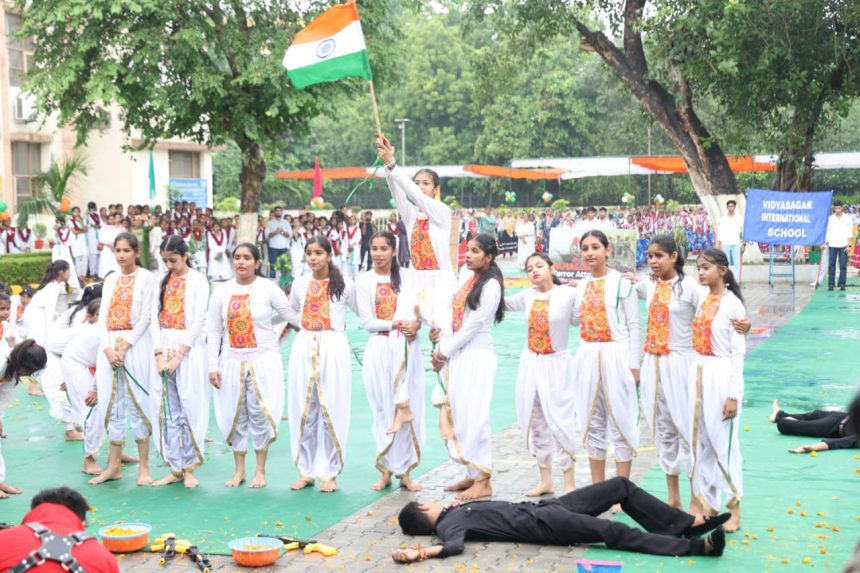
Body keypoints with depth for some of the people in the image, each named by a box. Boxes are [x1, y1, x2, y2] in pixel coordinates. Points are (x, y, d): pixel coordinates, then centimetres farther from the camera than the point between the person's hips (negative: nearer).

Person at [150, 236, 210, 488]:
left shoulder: (198, 280, -1)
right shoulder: (162, 281, 12)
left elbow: (199, 321, -8)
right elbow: (154, 318, 7)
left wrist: (179, 356, -13)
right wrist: (159, 355, -4)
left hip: (189, 348, -5)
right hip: (163, 347, 5)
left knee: (190, 408, -4)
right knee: (166, 410, 4)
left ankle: (189, 468, 6)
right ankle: (176, 469, 11)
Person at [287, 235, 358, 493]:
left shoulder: (343, 284, -1)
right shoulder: (299, 284, 10)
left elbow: (361, 311, 7)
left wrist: (338, 323, -1)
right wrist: (306, 324, 12)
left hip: (333, 348, -3)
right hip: (304, 348, 4)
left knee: (332, 409, -3)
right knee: (303, 409, 3)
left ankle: (329, 472, 5)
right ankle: (306, 470, 13)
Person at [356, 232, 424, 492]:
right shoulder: (364, 281, 2)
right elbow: (367, 321, -3)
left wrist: (416, 324, -14)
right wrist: (396, 324, -15)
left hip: (406, 349, 1)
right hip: (379, 349, -1)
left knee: (408, 409, 0)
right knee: (384, 409, 1)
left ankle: (404, 471, 7)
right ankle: (386, 470, 10)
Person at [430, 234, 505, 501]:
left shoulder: (490, 285, -12)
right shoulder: (465, 277, 12)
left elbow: (473, 324, -14)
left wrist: (445, 352, -9)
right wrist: (442, 347, -1)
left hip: (477, 355, -8)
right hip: (456, 354, 8)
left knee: (472, 416, -7)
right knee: (455, 415, 9)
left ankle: (483, 481, 0)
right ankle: (471, 474, 19)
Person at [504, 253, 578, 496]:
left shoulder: (569, 294, -9)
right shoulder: (527, 295, 5)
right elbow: (503, 303, 21)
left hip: (556, 364, -5)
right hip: (530, 363, 5)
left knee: (560, 423, -7)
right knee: (535, 423, 10)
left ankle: (569, 484, 4)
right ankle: (545, 481, 22)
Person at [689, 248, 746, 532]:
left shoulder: (732, 304, -10)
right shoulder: (702, 301, 10)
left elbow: (738, 353, -12)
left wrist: (733, 395, -15)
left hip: (721, 375, -7)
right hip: (698, 373, 7)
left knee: (723, 442, -4)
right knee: (700, 441, 11)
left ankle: (734, 509, 7)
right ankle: (707, 503, 22)